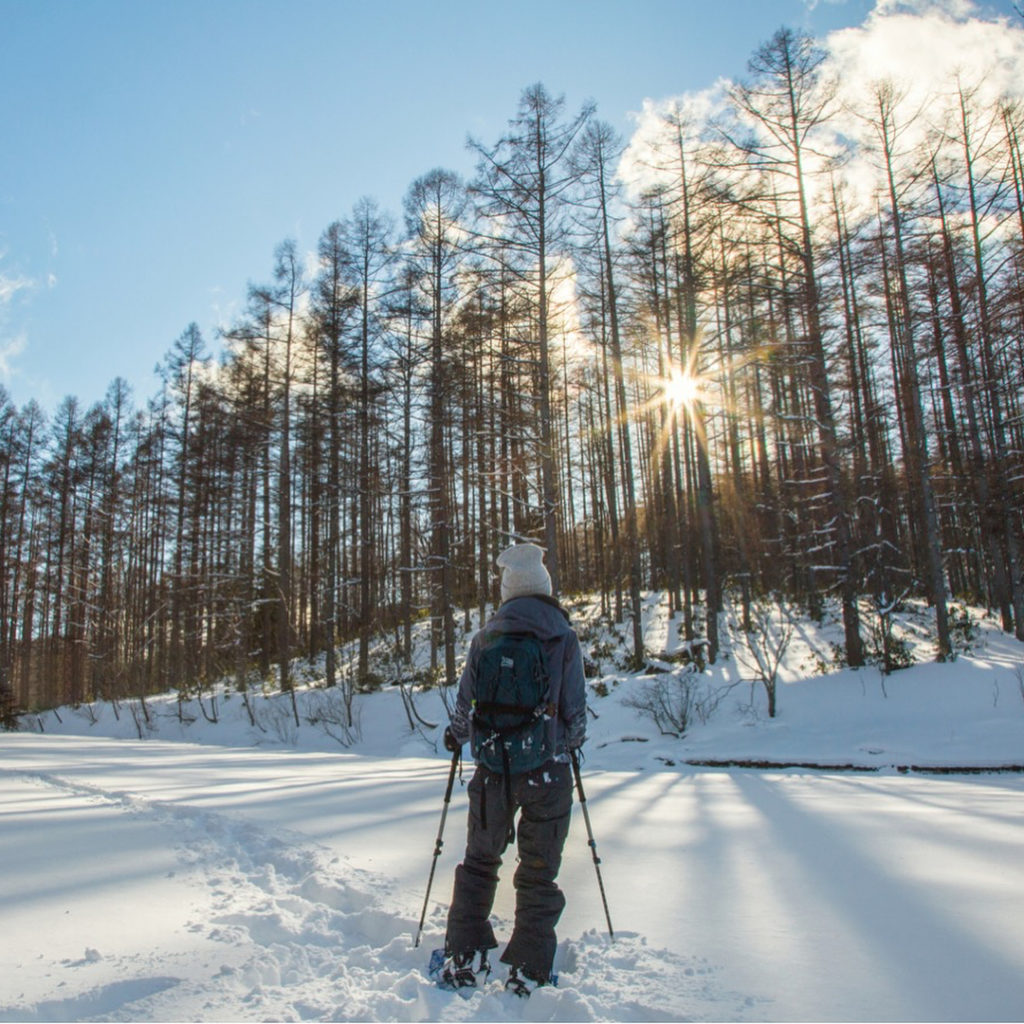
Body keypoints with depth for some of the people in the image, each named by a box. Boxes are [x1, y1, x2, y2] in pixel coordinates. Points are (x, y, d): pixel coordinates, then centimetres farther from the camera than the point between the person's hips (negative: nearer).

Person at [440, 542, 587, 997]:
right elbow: (576, 707, -1)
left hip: (493, 769, 2)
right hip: (548, 769, -1)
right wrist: (572, 742, 20)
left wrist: (456, 734, 24)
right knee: (538, 872, 11)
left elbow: (465, 701, 3)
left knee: (479, 861, 19)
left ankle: (464, 957, 18)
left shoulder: (485, 637, 0)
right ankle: (527, 972, 14)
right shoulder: (564, 638, -4)